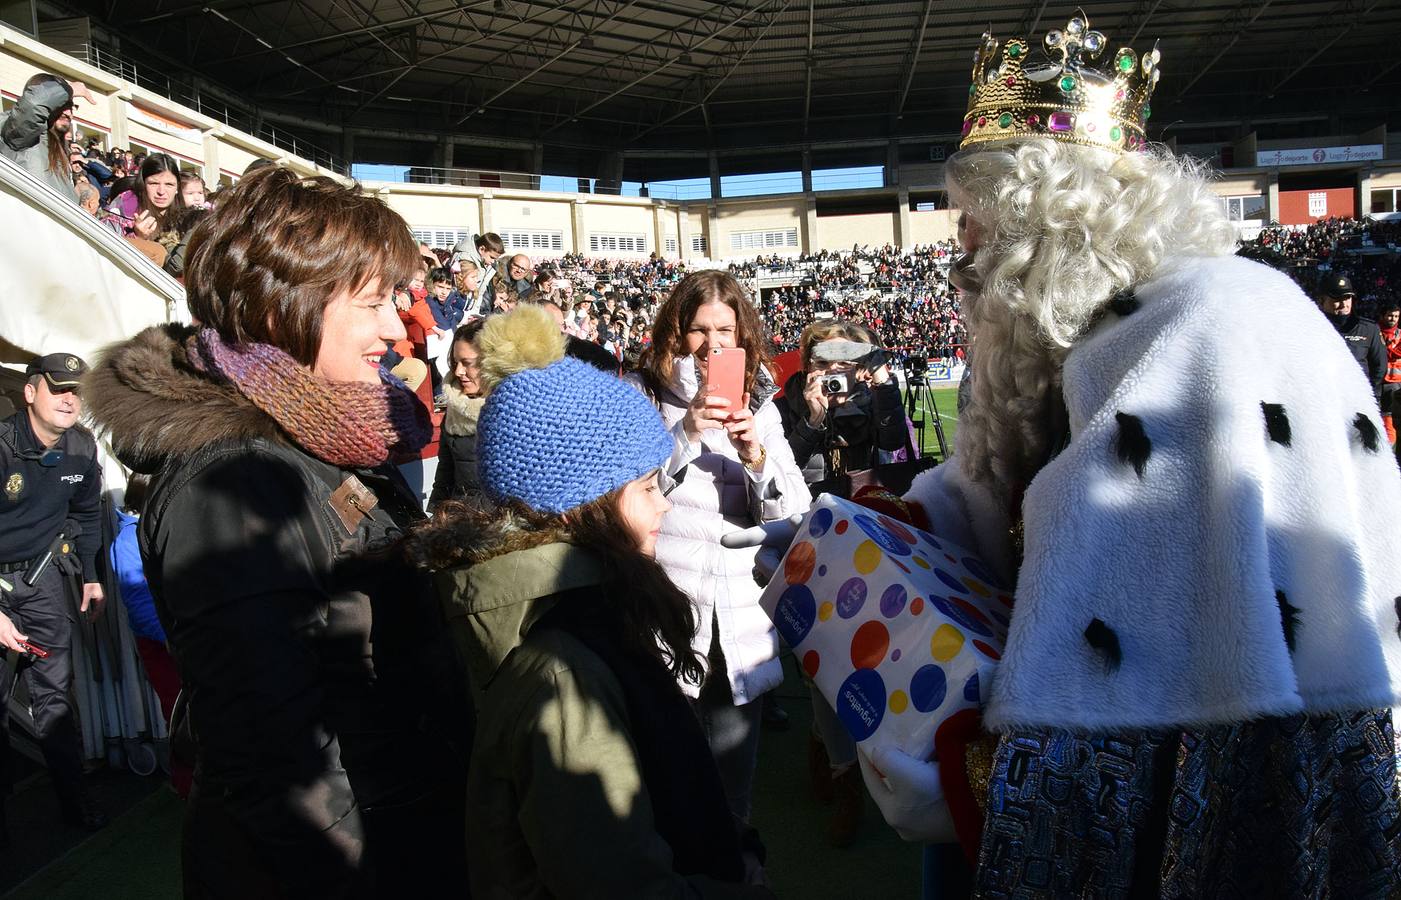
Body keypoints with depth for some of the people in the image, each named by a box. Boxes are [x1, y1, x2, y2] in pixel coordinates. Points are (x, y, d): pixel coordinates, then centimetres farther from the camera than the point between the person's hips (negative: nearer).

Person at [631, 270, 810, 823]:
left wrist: (756, 456, -14)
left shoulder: (759, 405, 10)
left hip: (742, 627, 3)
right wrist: (684, 433, -21)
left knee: (734, 776, 13)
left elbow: (794, 513, 3)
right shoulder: (641, 394, 0)